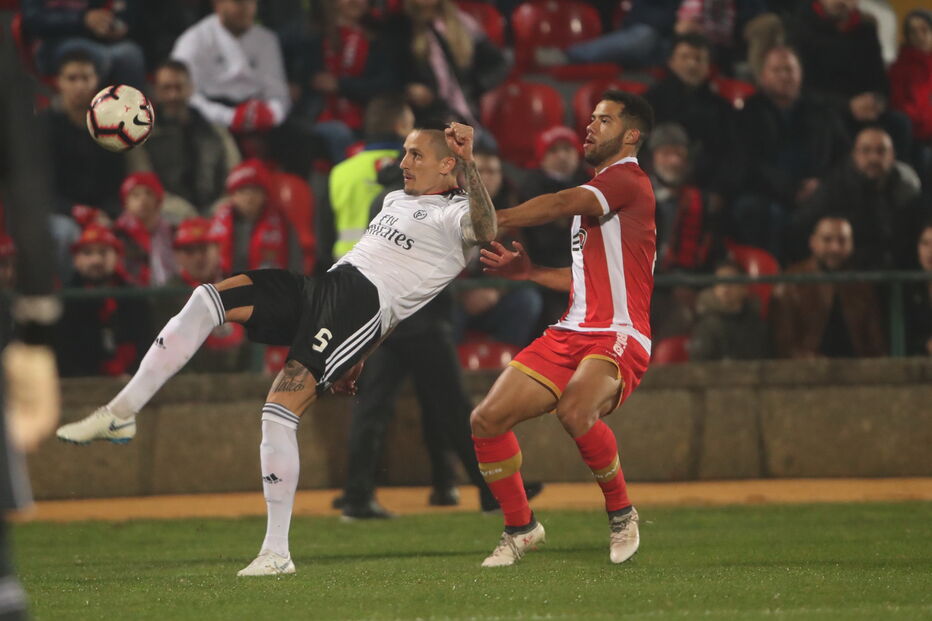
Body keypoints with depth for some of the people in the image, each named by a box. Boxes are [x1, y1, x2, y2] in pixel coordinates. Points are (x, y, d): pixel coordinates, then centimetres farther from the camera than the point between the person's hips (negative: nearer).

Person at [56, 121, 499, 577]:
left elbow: (484, 230, -20)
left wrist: (467, 163, -27)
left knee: (280, 409, -21)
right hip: (323, 284, 9)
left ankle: (277, 552, -16)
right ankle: (120, 414, -12)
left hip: (364, 300, -9)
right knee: (209, 299, -10)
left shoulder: (452, 212, 3)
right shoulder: (395, 200, 32)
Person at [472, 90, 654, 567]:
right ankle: (520, 528, 14)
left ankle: (621, 512, -12)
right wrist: (527, 271, 19)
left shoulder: (627, 180, -6)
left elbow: (560, 205, -22)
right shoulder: (593, 195, 25)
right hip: (571, 332, 9)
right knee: (486, 421, -4)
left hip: (619, 338, -9)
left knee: (574, 411, -37)